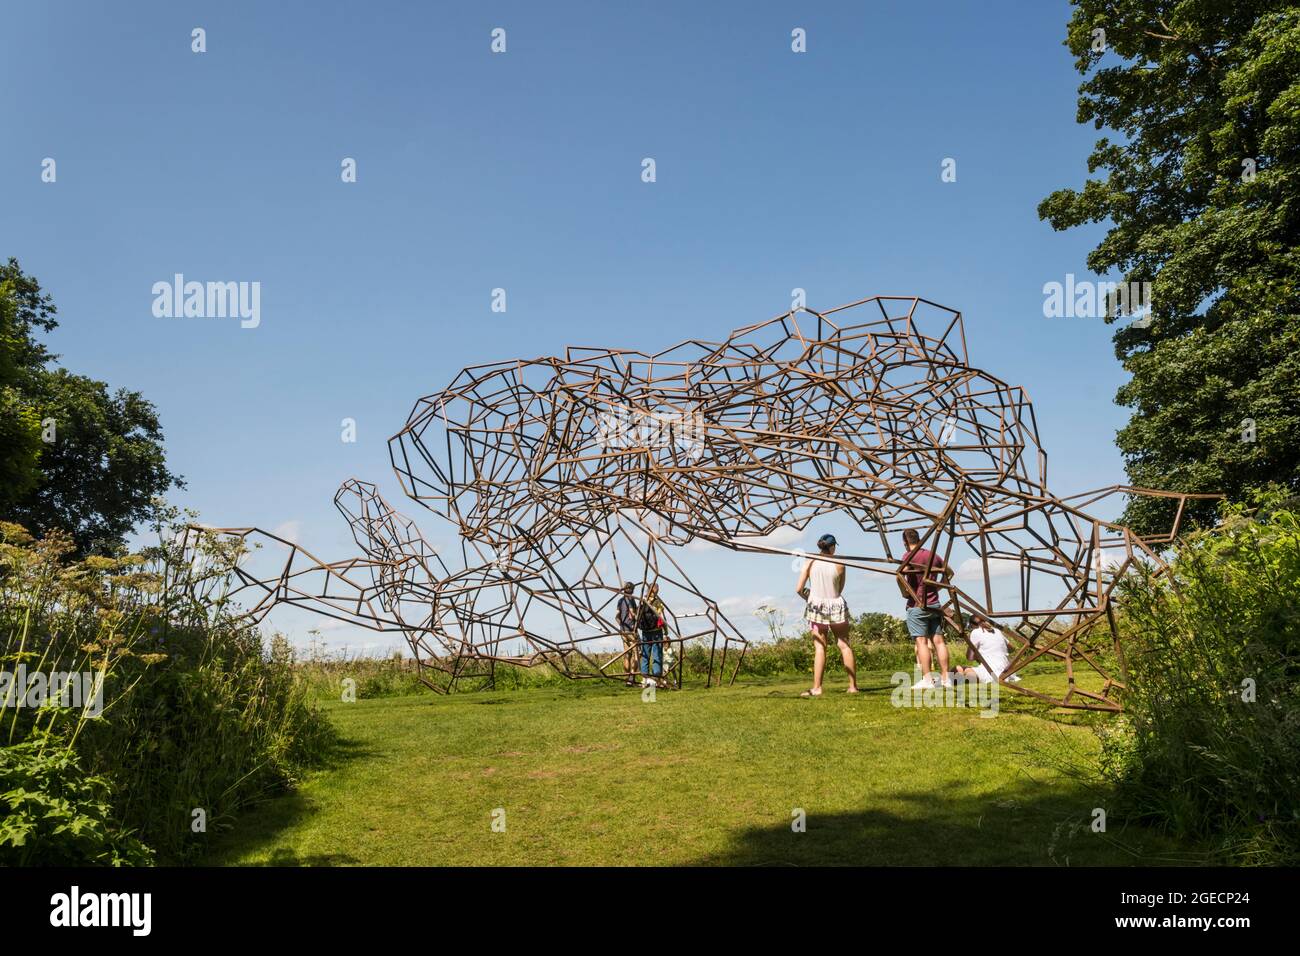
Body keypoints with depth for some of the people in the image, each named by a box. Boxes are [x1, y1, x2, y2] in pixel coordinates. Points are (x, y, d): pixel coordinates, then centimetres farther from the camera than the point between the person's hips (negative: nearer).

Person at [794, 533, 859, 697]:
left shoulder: (810, 562, -4)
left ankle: (817, 688, -6)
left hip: (816, 607, 0)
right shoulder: (839, 564, -3)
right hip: (837, 606, 0)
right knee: (844, 645, 8)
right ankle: (853, 686, 10)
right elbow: (840, 589, 6)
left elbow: (799, 589, -5)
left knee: (819, 648, 1)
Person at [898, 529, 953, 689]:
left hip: (917, 605, -6)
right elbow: (949, 572, 25)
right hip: (934, 604, 6)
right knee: (938, 640, 6)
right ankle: (946, 678, 7)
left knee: (921, 641, -5)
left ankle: (927, 679, -9)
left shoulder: (909, 555, -8)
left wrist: (904, 592, -12)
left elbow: (900, 574, -27)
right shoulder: (933, 555, 12)